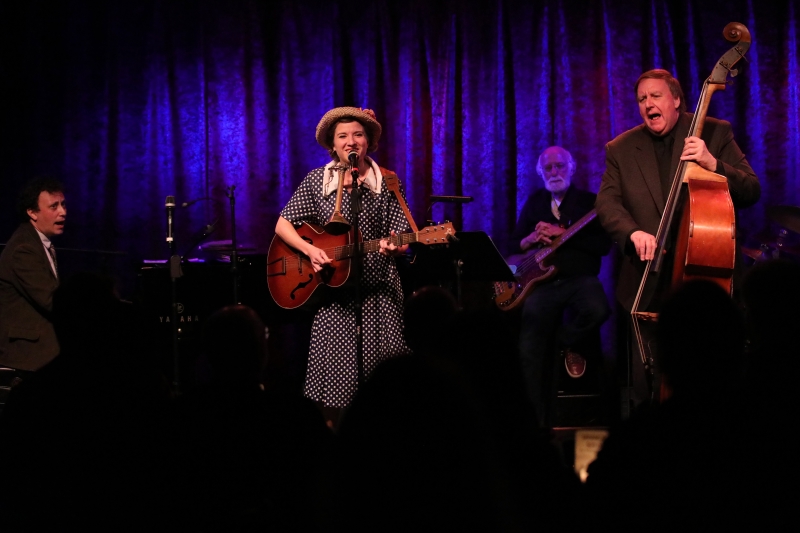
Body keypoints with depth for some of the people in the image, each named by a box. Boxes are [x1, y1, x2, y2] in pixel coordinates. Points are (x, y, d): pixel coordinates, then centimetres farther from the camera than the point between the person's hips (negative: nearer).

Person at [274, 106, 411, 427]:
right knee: (335, 370, -6)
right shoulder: (317, 181, 5)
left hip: (378, 292, 0)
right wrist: (310, 250, -12)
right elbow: (282, 225, 4)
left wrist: (392, 247, -21)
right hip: (333, 294, 0)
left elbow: (400, 240, 2)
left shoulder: (387, 183, 4)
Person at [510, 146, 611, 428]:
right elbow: (515, 245, 17)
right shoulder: (535, 202, 18)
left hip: (580, 278, -2)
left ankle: (564, 342, -4)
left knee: (597, 310, -37)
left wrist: (561, 233, -12)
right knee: (529, 354, -12)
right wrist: (532, 239, -6)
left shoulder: (588, 201, 7)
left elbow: (604, 245, -7)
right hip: (543, 281, 2)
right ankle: (535, 420, -4)